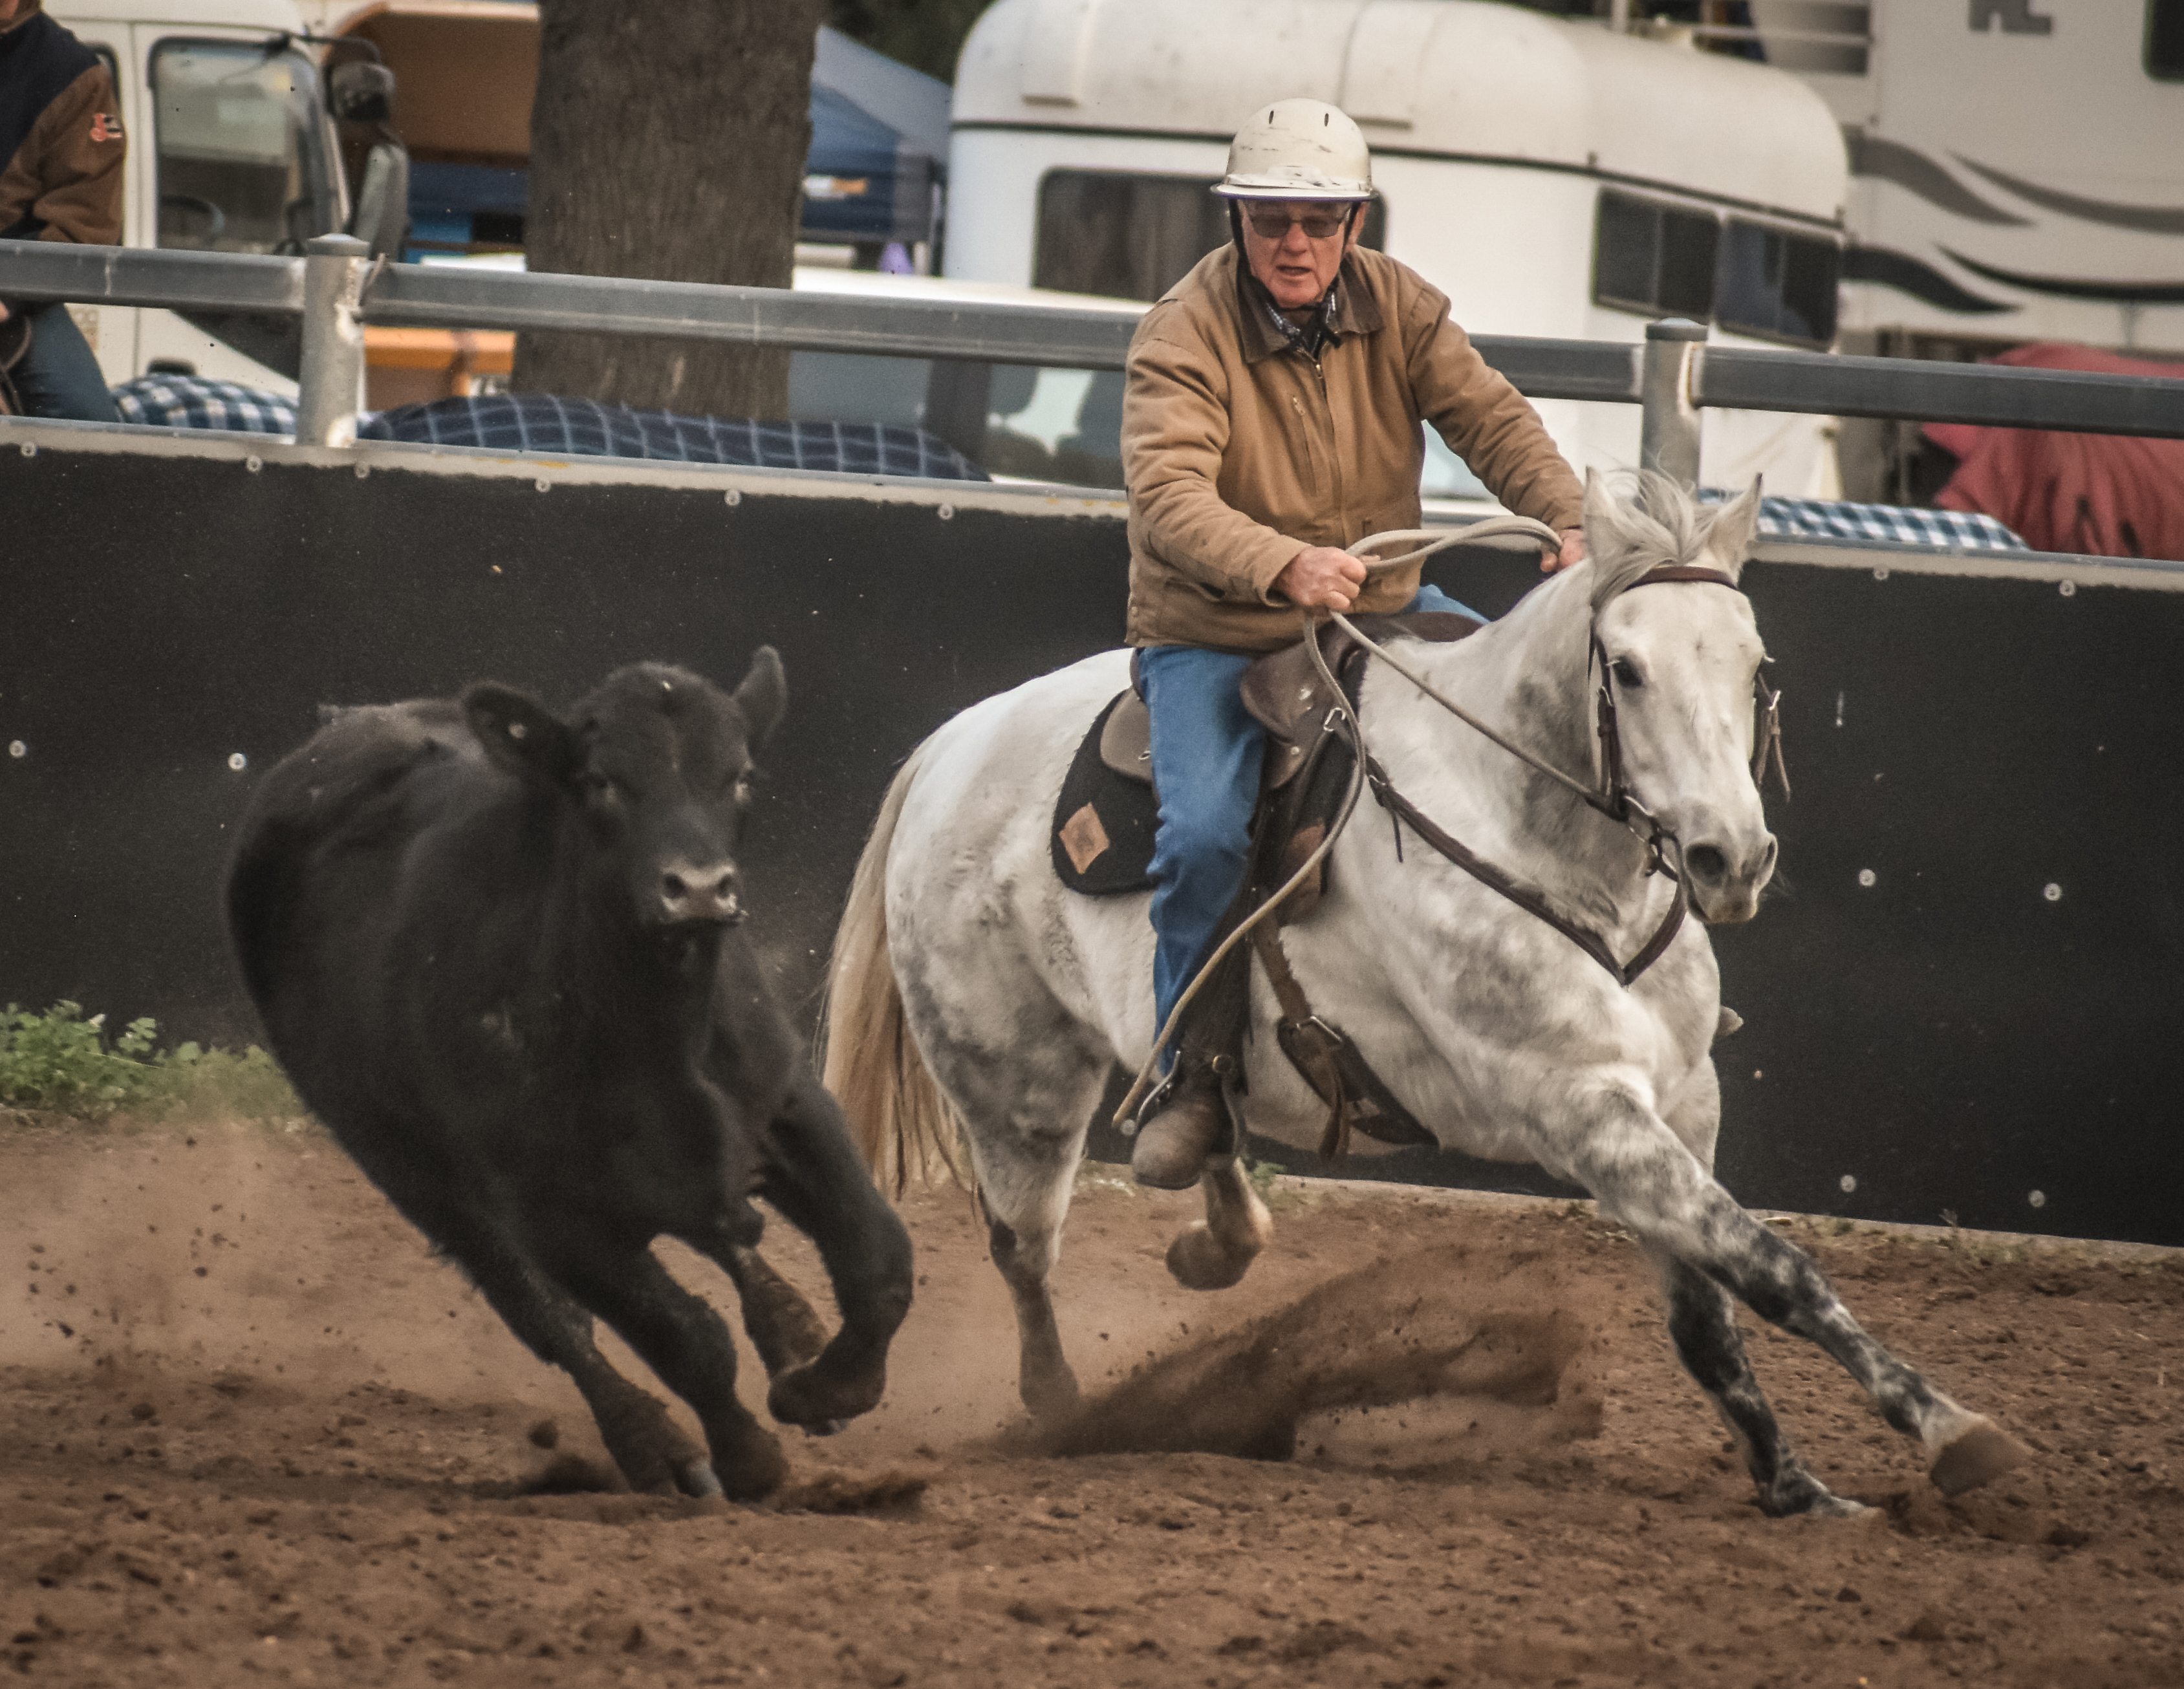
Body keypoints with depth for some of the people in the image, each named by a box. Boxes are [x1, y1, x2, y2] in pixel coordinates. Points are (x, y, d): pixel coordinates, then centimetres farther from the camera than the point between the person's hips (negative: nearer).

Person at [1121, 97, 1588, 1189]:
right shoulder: (1183, 337, -19)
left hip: (1380, 611, 5)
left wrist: (1570, 520, -31)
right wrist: (1285, 565, -50)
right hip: (1213, 639, -5)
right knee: (1205, 833, -27)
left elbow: (1490, 421, -11)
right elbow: (1170, 497, -32)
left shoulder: (1398, 309, -2)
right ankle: (1196, 1078, -10)